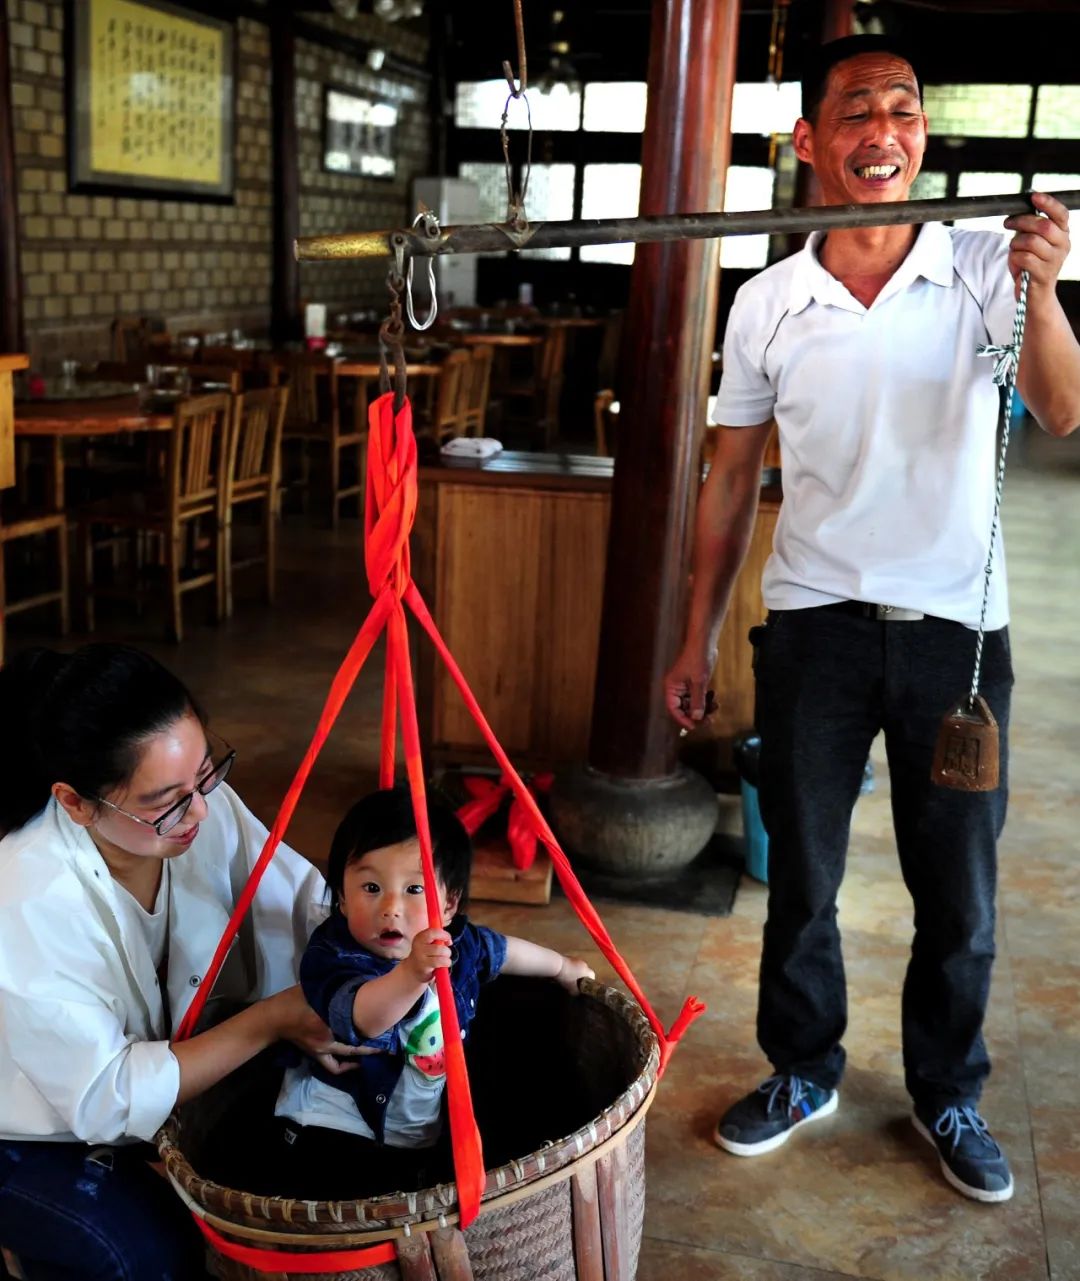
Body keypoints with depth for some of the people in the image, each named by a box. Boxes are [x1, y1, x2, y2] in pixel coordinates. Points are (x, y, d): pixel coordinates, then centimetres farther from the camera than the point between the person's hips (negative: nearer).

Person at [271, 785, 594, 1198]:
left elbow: (504, 951, 19)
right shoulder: (332, 956, -26)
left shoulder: (457, 944, -5)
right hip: (334, 1130, -6)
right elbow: (364, 1017, -48)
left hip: (426, 1130, 7)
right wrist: (411, 973, -67)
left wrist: (562, 966, 35)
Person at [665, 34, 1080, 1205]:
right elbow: (732, 481, 7)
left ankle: (948, 1097, 34)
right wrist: (697, 639, 6)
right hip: (814, 626, 1)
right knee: (801, 876, 13)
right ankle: (802, 1073, 35)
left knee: (957, 892, 12)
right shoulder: (766, 306, 2)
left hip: (955, 628, -1)